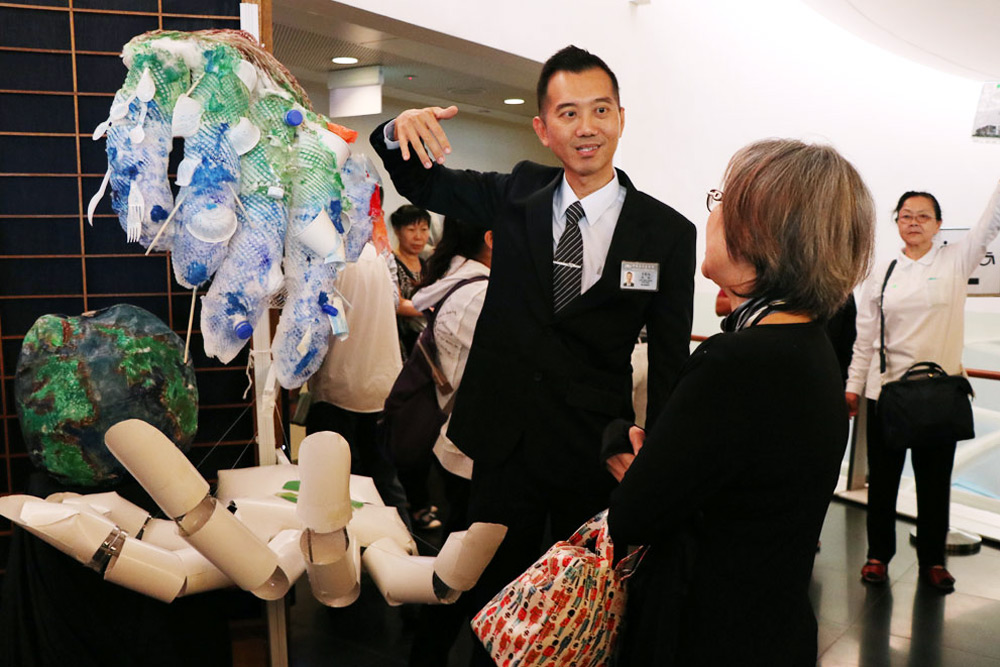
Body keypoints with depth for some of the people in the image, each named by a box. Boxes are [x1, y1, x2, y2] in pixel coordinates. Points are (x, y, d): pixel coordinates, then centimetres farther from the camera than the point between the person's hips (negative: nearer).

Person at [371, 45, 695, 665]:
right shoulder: (518, 195, 0)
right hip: (505, 444, 2)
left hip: (596, 455, -2)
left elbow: (670, 361, -4)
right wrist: (400, 128, -14)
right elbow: (419, 182, 9)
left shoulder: (668, 233, -7)